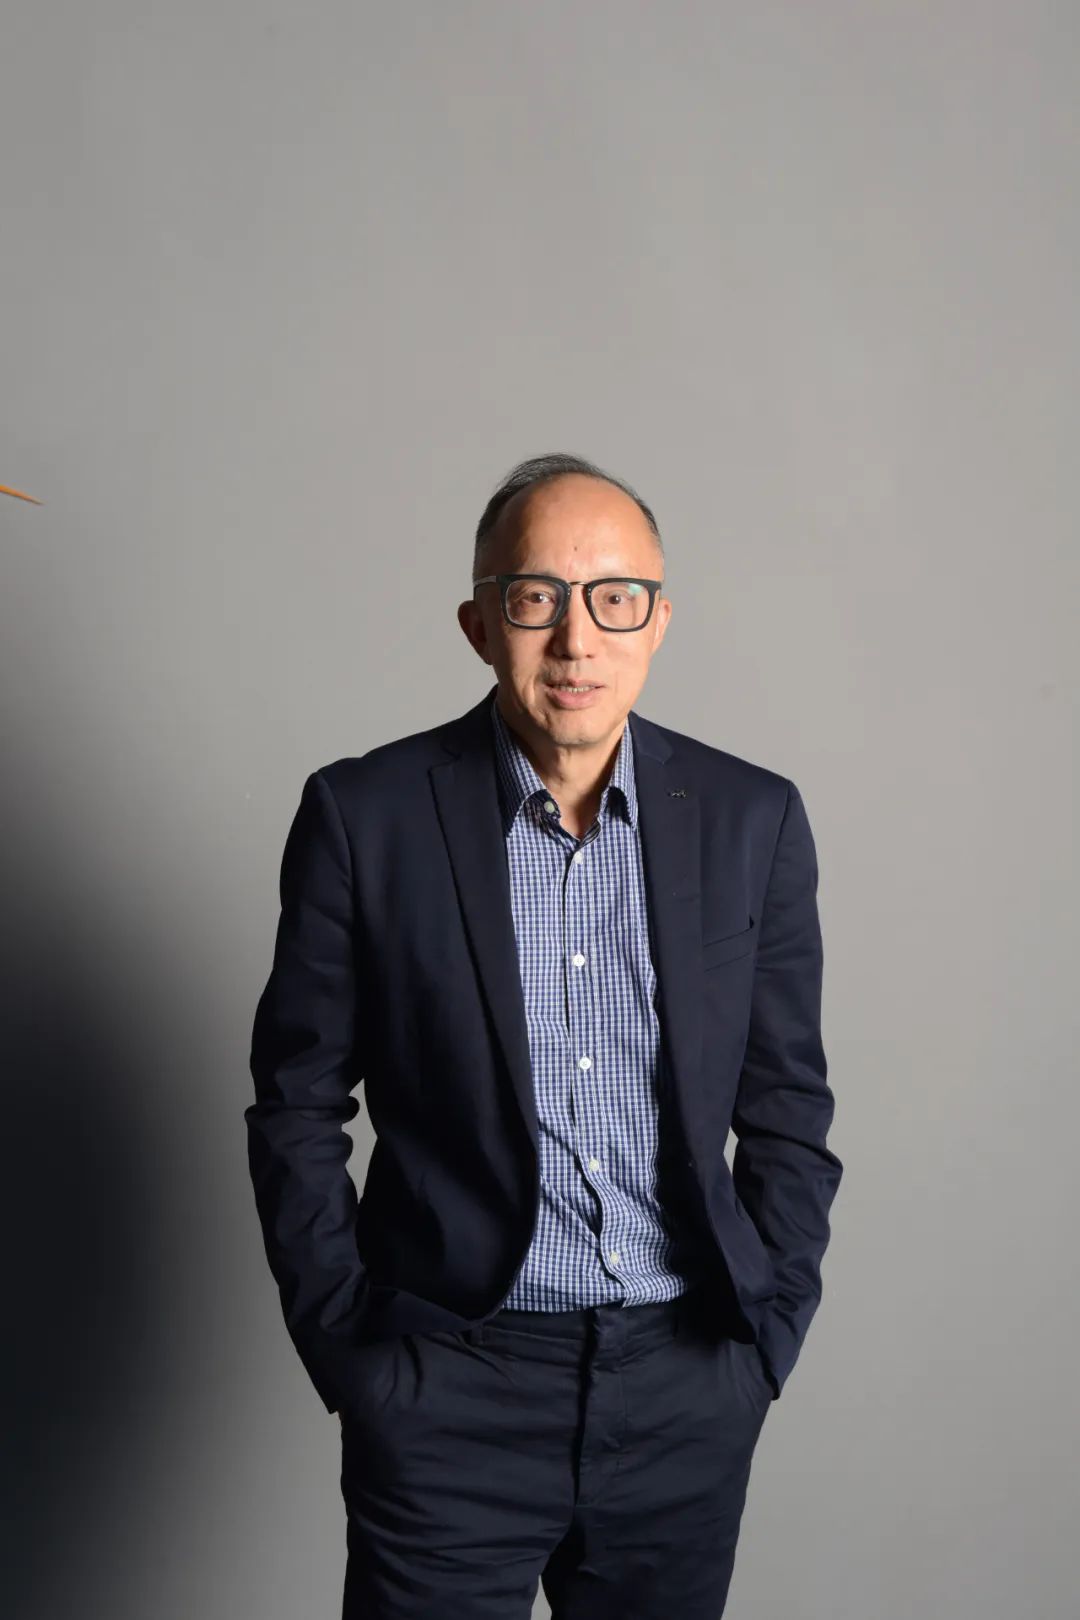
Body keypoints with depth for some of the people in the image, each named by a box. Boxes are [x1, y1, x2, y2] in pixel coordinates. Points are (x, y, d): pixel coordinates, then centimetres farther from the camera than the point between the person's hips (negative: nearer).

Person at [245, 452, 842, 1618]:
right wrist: (348, 1350, -3)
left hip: (688, 1390, 2)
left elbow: (787, 1107, 6)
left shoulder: (754, 820, -1)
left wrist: (767, 1336, 3)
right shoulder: (365, 816, -7)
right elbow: (297, 1111, -1)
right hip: (448, 1391, -2)